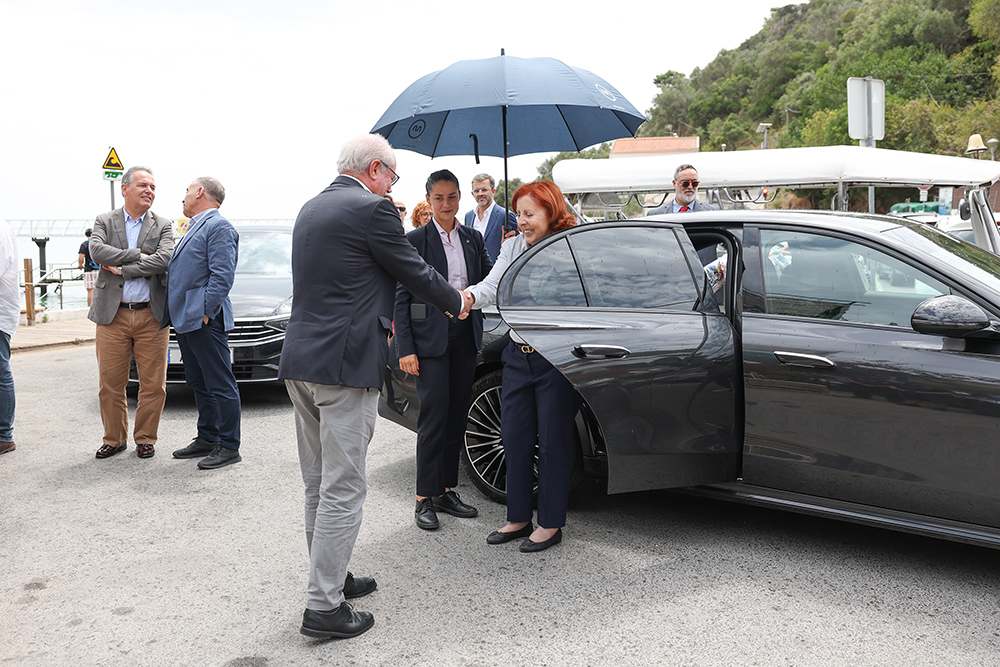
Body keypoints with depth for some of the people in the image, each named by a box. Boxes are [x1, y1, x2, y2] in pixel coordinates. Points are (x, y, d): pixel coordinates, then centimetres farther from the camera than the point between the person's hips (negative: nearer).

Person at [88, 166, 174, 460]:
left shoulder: (163, 226, 7)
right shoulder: (104, 222, 9)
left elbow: (163, 260, -10)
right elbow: (96, 251, -10)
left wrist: (122, 269, -11)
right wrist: (138, 255, -12)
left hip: (151, 316, 0)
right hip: (112, 315, 0)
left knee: (153, 384, 3)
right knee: (111, 384, 5)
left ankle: (145, 439, 18)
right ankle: (114, 439, 21)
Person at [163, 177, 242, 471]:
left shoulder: (218, 227, -10)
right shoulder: (194, 228, 23)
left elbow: (222, 276, -19)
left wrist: (205, 312, -20)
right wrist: (171, 314, 18)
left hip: (204, 321, -11)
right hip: (185, 320, 11)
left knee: (220, 385, -5)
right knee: (199, 384, 15)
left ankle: (228, 447, -1)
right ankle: (207, 439, 24)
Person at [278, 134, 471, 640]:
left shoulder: (312, 208, 16)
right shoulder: (371, 209, -11)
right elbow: (414, 272, -4)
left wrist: (380, 320, 34)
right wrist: (456, 303, 14)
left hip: (300, 360, 9)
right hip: (344, 365, -9)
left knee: (319, 485, 18)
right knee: (343, 490, -2)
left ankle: (330, 576, 32)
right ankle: (324, 608, 3)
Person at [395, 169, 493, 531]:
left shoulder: (473, 238, 12)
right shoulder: (415, 240, -3)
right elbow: (402, 297, -6)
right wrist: (405, 348, -12)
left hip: (466, 337, 5)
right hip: (431, 339, -5)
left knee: (457, 415, 10)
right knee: (434, 416, -5)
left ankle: (446, 490, 21)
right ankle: (425, 498, 5)